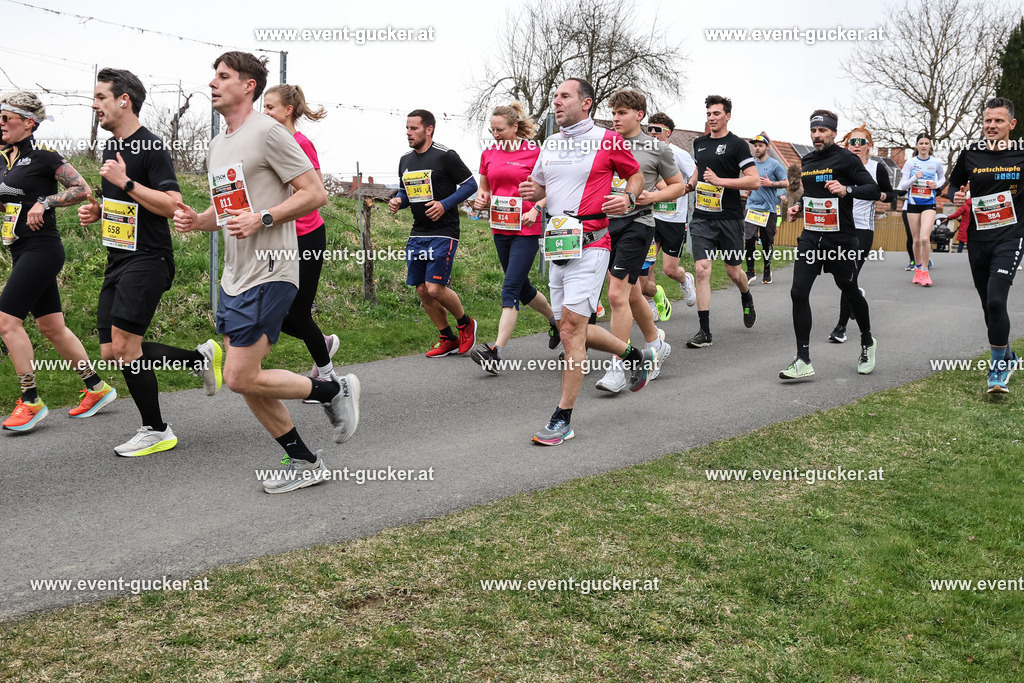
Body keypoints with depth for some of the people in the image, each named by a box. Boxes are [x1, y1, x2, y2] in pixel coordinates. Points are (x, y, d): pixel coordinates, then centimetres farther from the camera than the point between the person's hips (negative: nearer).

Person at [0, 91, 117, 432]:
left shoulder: (43, 156, -8)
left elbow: (82, 189, -9)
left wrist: (44, 202, -16)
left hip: (41, 248, -9)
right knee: (51, 326, 10)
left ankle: (31, 402, -5)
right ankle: (97, 388, 19)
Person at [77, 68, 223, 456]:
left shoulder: (151, 147, -11)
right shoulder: (111, 148, 17)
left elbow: (172, 205, -20)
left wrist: (125, 181, -21)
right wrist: (97, 211, 10)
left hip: (148, 259, -9)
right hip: (118, 260, 9)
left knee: (124, 345, -13)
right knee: (111, 352, 6)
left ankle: (156, 431, 1)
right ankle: (201, 357, 19)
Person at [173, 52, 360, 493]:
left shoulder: (268, 132, -10)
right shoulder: (217, 146, 17)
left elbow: (315, 194, -13)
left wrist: (262, 219, -21)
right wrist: (195, 221, 6)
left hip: (269, 275, -9)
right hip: (235, 277, 9)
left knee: (241, 378, -11)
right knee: (246, 381, 9)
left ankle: (334, 390, 9)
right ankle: (304, 464, 21)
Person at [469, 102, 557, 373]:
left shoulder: (534, 152, -7)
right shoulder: (489, 154, 7)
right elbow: (484, 188, 19)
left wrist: (536, 209, -17)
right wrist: (481, 200, -3)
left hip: (526, 230, -6)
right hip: (500, 229, 7)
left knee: (510, 289, -13)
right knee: (522, 287, 17)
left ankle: (496, 352, -18)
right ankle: (556, 320, 42)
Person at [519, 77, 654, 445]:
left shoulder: (607, 140, -1)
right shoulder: (550, 144, 15)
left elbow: (636, 175, 11)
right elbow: (538, 185, 26)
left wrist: (628, 199, -10)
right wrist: (530, 191, 2)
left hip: (590, 244, -7)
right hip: (557, 243, 7)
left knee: (571, 328, -12)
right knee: (571, 329, 12)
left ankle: (562, 420, -5)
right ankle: (636, 355, 36)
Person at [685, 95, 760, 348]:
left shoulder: (737, 145, -5)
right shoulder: (699, 143, 13)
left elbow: (755, 181, -11)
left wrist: (720, 181, -18)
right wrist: (690, 183, 10)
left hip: (729, 218, -4)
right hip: (702, 218, 4)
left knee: (733, 272, 9)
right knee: (702, 270, -9)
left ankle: (747, 299, 45)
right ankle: (704, 332, -7)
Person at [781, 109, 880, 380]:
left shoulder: (846, 158, -5)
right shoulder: (807, 161, 14)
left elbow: (873, 190, -11)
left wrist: (847, 189, -28)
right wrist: (798, 206, 11)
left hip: (841, 238, -5)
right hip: (811, 237, 5)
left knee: (850, 292, 10)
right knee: (799, 293, -9)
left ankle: (867, 343, 36)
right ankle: (803, 360, -6)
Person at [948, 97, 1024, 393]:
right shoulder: (970, 155, 3)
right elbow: (953, 184, 17)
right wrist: (956, 196, -5)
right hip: (978, 239, 4)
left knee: (995, 300, -19)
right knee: (989, 305, 12)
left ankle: (998, 366, -5)